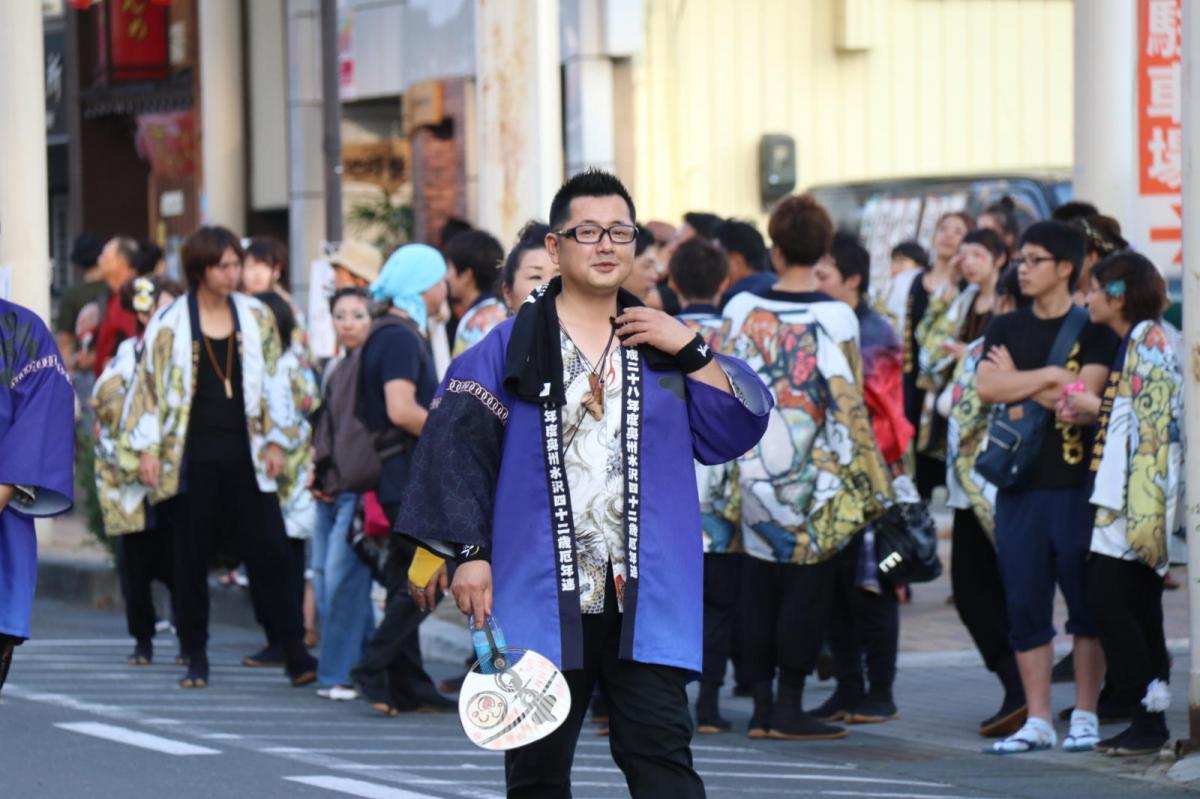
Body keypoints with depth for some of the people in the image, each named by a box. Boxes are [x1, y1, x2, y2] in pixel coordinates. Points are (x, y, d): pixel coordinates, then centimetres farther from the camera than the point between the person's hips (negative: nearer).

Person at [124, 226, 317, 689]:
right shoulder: (169, 323, 1)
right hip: (191, 456, -1)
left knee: (267, 554, -5)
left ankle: (295, 654, -2)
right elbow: (148, 386, 2)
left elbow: (274, 383, 12)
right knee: (191, 559, 3)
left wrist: (278, 441, 6)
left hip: (244, 457, 1)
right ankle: (196, 658, 12)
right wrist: (147, 449, -4)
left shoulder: (257, 318, 8)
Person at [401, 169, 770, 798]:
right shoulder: (510, 348, 5)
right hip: (541, 599, 0)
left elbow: (736, 432, 6)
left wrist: (693, 351, -4)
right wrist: (468, 552, -8)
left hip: (646, 600, 0)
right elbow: (454, 447, 0)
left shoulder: (663, 344, 13)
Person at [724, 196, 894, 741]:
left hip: (755, 467, 4)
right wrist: (872, 482, -5)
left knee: (760, 585, 10)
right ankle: (789, 707, -2)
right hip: (816, 472, -4)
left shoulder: (741, 308, 1)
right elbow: (847, 403, -10)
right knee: (808, 586, 1)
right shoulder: (835, 317, -9)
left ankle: (761, 706, 11)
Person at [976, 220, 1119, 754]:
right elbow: (986, 387, -4)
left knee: (1087, 604, 1)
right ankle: (1037, 720, 8)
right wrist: (1050, 376, -10)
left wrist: (1018, 380, -5)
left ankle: (1085, 716, 9)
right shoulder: (1006, 329, 12)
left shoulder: (1094, 329, 0)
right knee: (1024, 604, 3)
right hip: (1019, 484, 4)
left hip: (1077, 484, -4)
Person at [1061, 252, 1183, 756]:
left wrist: (1098, 408, -9)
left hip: (1140, 495, -10)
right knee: (1138, 606, 9)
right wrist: (1091, 415, 9)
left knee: (1108, 598, -11)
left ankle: (1150, 719, -10)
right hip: (1125, 494, 10)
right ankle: (1151, 719, 10)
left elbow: (1153, 417, -18)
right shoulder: (1134, 342, 19)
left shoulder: (1150, 341, -11)